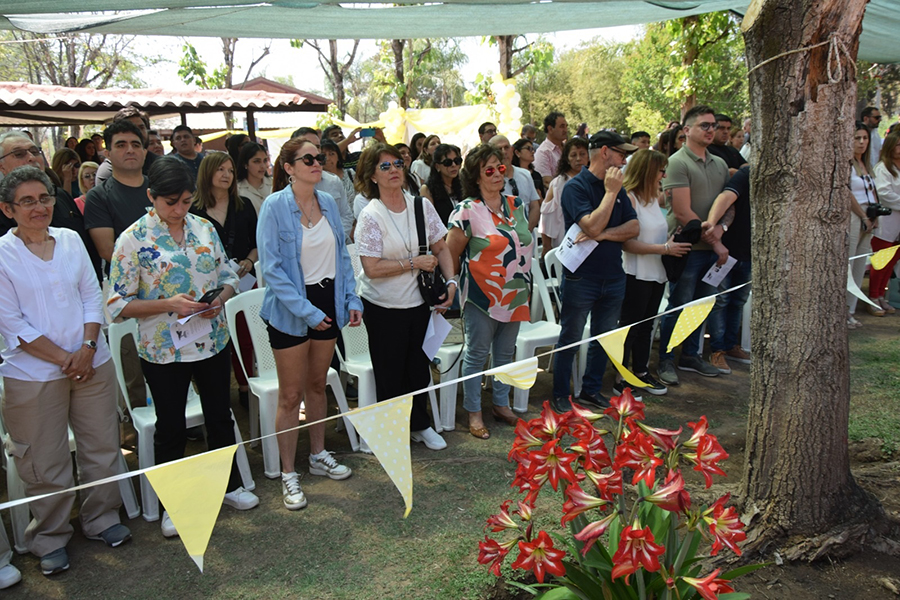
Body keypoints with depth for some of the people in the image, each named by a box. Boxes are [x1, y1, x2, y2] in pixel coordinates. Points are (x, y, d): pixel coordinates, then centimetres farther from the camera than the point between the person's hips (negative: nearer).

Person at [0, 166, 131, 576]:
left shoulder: (71, 241, 5)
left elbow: (92, 297, 6)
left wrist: (87, 349, -8)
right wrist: (63, 359, -12)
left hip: (92, 365, 4)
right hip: (33, 375, -4)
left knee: (102, 449, 12)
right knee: (46, 464, 7)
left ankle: (101, 520, 33)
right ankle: (50, 540, 27)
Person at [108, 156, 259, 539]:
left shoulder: (204, 229, 1)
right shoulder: (134, 240, -12)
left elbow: (228, 276, 10)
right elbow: (118, 305, -11)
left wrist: (220, 299, -12)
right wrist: (168, 304, -23)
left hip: (213, 342, 4)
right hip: (163, 350, -4)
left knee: (220, 417, 17)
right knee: (171, 428, 10)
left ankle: (229, 485, 37)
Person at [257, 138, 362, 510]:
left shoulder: (328, 203, 4)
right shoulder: (275, 206, -13)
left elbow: (342, 256, 11)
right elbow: (271, 267, -16)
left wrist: (351, 299, 2)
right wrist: (306, 311, -20)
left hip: (328, 302, 5)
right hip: (290, 310, -5)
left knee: (317, 385, 19)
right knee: (291, 395, 3)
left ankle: (318, 455, 36)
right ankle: (288, 473, 17)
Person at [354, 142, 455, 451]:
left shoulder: (422, 205, -1)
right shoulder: (370, 216, -14)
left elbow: (441, 248, 6)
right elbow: (372, 269, -20)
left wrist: (451, 281, -7)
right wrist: (414, 263, -17)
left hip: (419, 302, 4)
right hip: (383, 308, -4)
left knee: (419, 367, 17)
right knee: (390, 372, 9)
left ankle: (420, 425, 36)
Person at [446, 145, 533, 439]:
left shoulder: (516, 204, 8)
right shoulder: (468, 211, -13)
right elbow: (450, 253, -8)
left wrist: (526, 285, 15)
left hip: (515, 295, 6)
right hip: (483, 296, -6)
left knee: (505, 353, 16)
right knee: (477, 354, 4)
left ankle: (501, 403, 32)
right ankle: (474, 412, 17)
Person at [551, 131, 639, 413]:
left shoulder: (617, 188, 9)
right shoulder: (576, 187, -12)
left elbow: (634, 228, 1)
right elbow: (592, 226, -26)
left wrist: (603, 234, -15)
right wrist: (611, 192, -18)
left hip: (613, 276, 7)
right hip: (582, 277, -7)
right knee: (570, 340, 5)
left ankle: (591, 390, 30)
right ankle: (560, 396, 17)